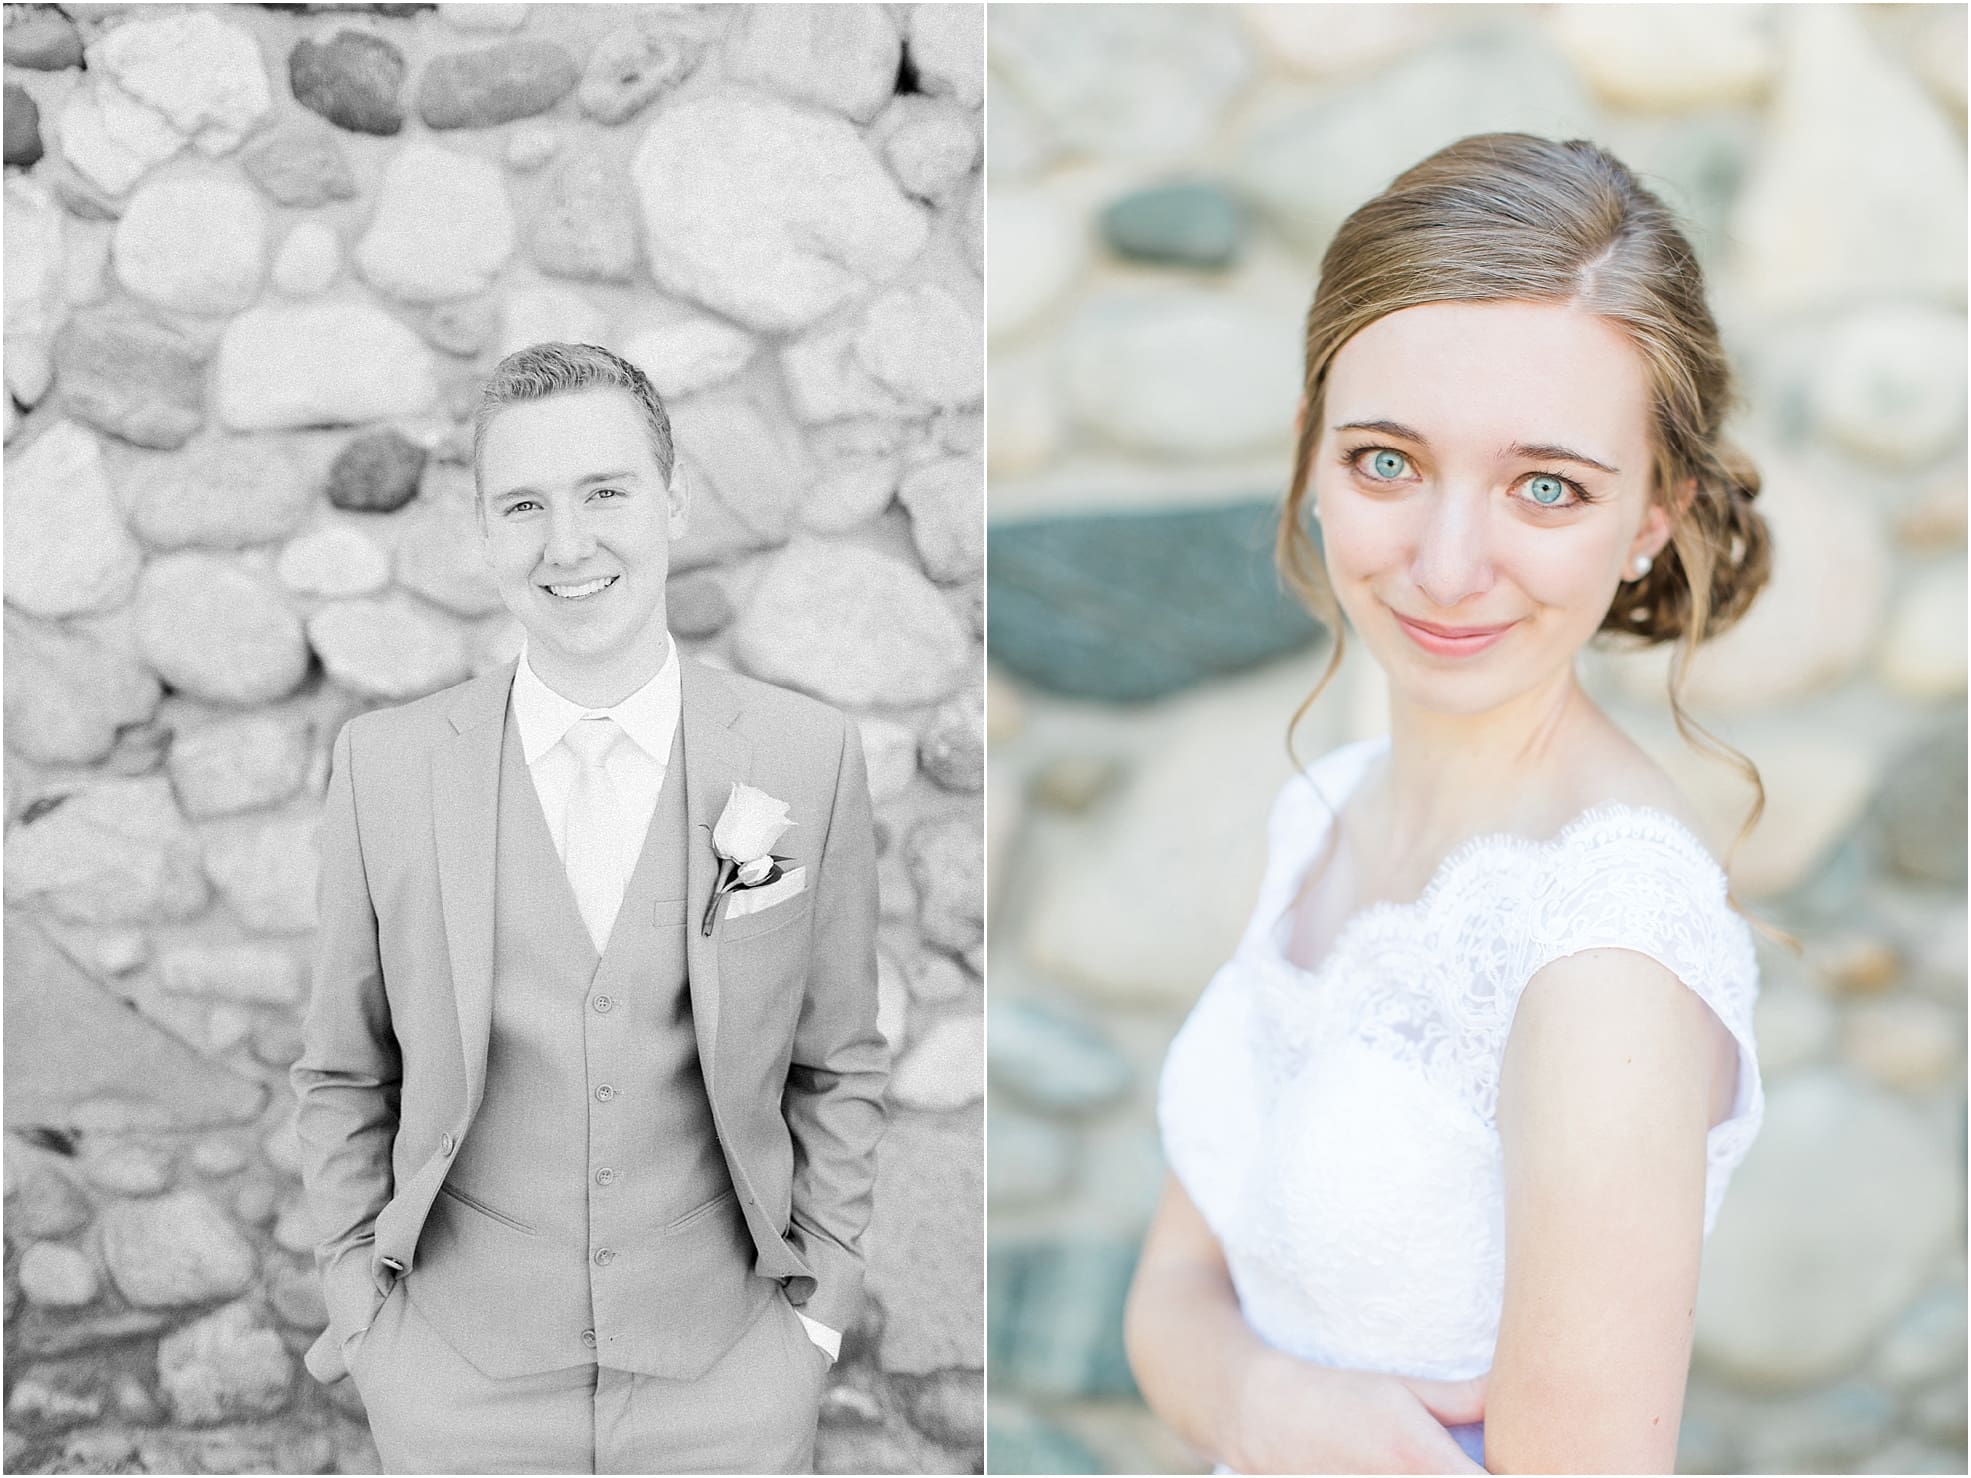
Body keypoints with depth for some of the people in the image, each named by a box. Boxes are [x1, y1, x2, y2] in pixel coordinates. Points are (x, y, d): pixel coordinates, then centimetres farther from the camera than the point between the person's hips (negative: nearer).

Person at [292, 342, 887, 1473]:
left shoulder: (809, 756, -7)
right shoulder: (385, 766, -6)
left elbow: (839, 1064, 2)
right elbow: (345, 1074, 4)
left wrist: (818, 1306, -1)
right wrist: (364, 1310, 1)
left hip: (728, 1372, 0)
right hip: (458, 1374, 1)